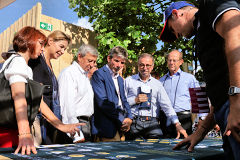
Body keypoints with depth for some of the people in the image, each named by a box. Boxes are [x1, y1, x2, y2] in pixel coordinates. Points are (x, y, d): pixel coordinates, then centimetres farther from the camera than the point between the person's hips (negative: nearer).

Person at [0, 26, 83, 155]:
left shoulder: (23, 65, 22)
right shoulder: (17, 61, -7)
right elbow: (18, 96, -25)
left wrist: (61, 126, 12)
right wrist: (25, 134, -38)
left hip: (12, 131, 9)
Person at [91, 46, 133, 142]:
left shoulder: (120, 79, 20)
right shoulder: (99, 74, -7)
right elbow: (102, 102, -16)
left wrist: (129, 118, 2)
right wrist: (122, 119, -13)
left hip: (121, 127, 8)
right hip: (107, 127, -8)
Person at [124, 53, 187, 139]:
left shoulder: (157, 84, 16)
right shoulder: (129, 81, 12)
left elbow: (166, 105, 7)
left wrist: (177, 124, -4)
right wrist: (135, 100, -8)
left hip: (152, 122, 1)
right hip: (134, 122, -1)